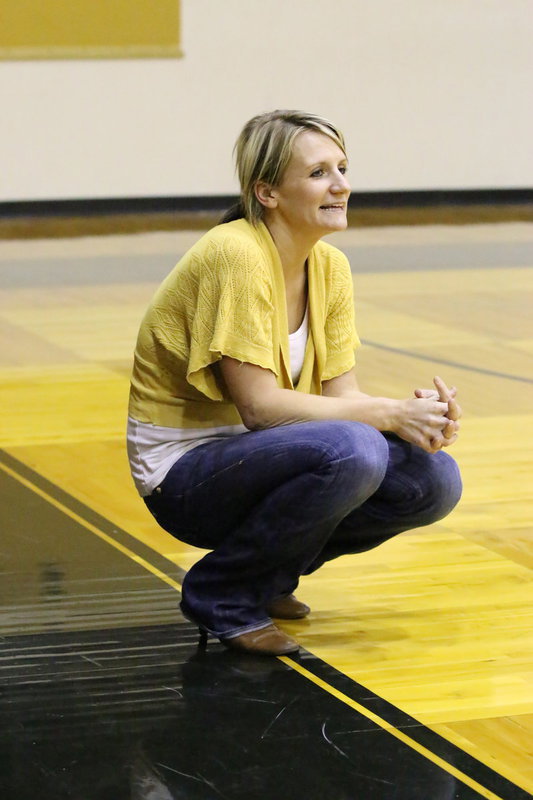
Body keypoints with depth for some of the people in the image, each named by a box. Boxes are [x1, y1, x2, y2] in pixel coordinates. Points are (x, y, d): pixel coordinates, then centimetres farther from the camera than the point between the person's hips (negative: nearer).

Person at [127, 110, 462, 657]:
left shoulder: (331, 267, 3)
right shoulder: (236, 255, -22)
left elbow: (341, 395, 1)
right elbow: (258, 406, -25)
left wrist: (421, 414, -19)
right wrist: (389, 414, -25)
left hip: (259, 457, 8)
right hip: (186, 472, -8)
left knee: (434, 480, -6)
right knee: (351, 450, -33)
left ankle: (268, 573, 11)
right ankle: (223, 596, -11)